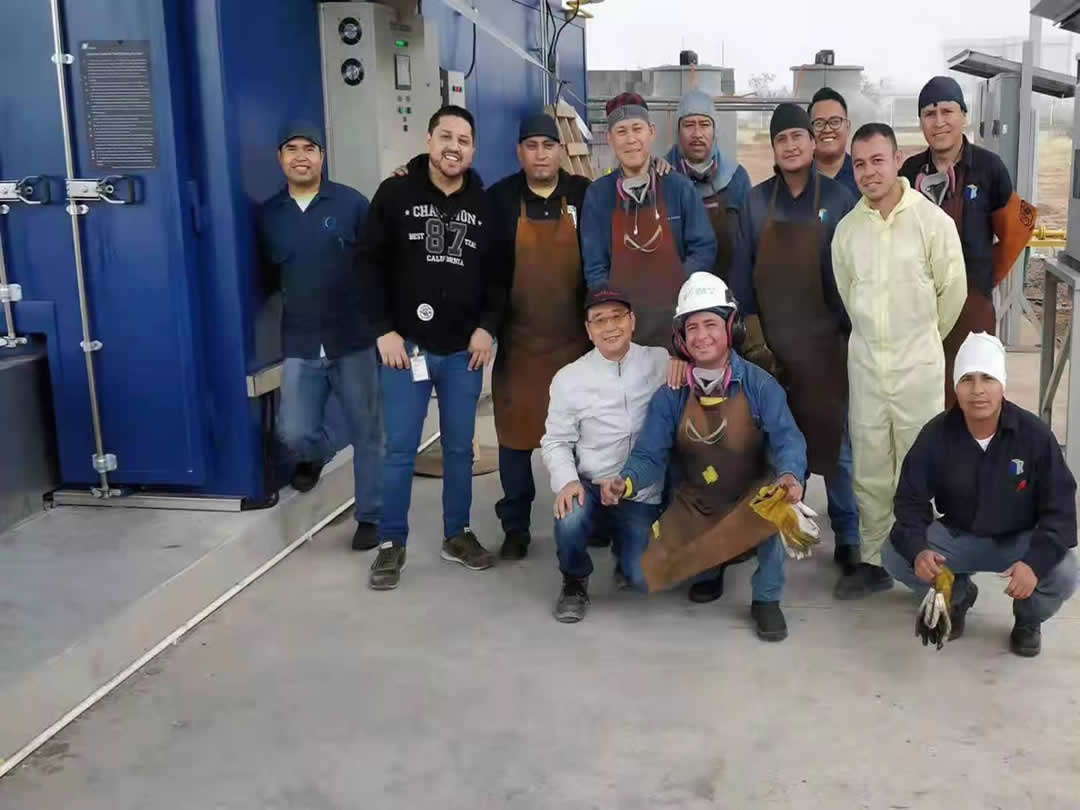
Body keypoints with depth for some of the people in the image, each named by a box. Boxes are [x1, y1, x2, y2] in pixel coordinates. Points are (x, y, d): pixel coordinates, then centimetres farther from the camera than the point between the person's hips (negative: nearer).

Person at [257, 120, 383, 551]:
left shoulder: (352, 203, -3)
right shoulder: (268, 215, 6)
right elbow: (267, 277, 15)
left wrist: (382, 322, -8)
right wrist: (294, 296, -4)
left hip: (355, 341, -2)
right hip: (300, 346, 2)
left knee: (367, 432, 6)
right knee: (294, 432, -3)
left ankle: (370, 516, 22)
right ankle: (316, 453, 34)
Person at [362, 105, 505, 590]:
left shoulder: (484, 204, 5)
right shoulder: (395, 194, -2)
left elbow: (499, 273, 10)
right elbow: (371, 267, -3)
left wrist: (488, 327, -2)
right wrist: (385, 330, -9)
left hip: (465, 349, 2)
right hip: (406, 345, -2)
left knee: (460, 447, 11)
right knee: (400, 449, 2)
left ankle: (457, 535, 25)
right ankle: (392, 544, 14)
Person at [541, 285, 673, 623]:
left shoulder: (661, 362, -3)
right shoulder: (569, 378, -5)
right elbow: (556, 441, -1)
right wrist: (566, 481, -19)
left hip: (642, 491, 1)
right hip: (591, 485, -1)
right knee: (569, 520, -33)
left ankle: (625, 548, 28)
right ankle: (575, 583, 1)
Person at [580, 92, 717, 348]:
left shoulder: (679, 187, 1)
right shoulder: (597, 195, 3)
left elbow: (705, 249, 2)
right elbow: (595, 267, 4)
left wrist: (675, 295, -10)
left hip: (675, 318, 0)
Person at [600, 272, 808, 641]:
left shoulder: (760, 385, -12)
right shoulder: (670, 396, -5)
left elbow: (786, 439, -23)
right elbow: (650, 455, -7)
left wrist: (790, 475, -46)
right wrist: (626, 481, -30)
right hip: (694, 508, 3)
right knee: (643, 574, -13)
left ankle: (767, 600, -12)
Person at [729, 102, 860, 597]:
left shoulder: (838, 200, -1)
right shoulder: (756, 201, 4)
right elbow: (742, 271, 5)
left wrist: (856, 332, -4)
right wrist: (750, 336, -1)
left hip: (825, 341, -2)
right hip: (769, 340, 2)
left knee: (834, 437, 5)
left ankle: (848, 536, 17)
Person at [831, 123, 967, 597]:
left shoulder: (932, 221, -11)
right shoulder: (847, 228, 0)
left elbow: (954, 290, -1)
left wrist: (923, 338, 10)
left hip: (918, 364, -3)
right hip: (865, 362, 3)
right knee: (869, 470, 11)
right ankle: (874, 561, 24)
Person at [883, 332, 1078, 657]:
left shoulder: (1035, 434, -19)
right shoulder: (935, 435, -15)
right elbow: (910, 501, -11)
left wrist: (1035, 562, -35)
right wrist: (917, 549, -33)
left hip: (1019, 541, -1)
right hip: (957, 537, 1)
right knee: (895, 555, -23)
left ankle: (1028, 617, 9)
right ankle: (957, 596, 11)